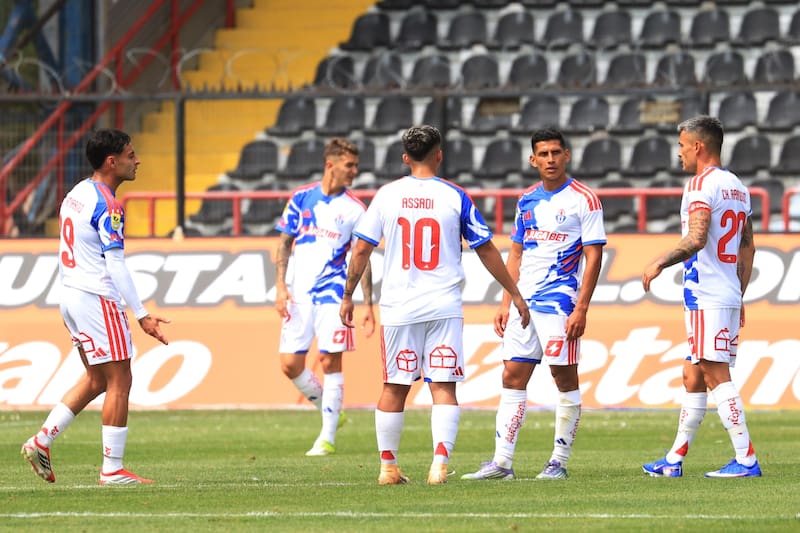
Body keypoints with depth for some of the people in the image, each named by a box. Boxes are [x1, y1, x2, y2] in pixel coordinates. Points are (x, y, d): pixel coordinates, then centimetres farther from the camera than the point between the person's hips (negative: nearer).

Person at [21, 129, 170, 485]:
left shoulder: (77, 194, 12)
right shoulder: (107, 206, -16)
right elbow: (116, 265, -20)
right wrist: (141, 315, -20)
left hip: (71, 295, 9)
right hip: (97, 299, -9)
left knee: (96, 379, 18)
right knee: (119, 381, -2)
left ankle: (41, 442, 14)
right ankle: (112, 470, -1)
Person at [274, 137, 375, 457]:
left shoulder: (354, 209, 0)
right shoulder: (302, 198, 5)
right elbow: (285, 243, 8)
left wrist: (368, 305, -1)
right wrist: (280, 286, -2)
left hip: (332, 292, -3)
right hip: (299, 293, 3)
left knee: (330, 361, -8)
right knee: (290, 364, 0)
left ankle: (327, 438, -2)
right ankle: (329, 411, 22)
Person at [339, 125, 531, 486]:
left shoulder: (387, 195, 2)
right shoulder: (454, 197, -1)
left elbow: (362, 250, 3)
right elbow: (486, 251, 3)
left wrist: (348, 296, 14)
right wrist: (514, 293, 13)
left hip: (398, 307, 1)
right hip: (444, 307, -1)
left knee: (394, 387, 11)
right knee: (443, 388, -2)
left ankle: (388, 466, 17)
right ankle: (439, 463, -16)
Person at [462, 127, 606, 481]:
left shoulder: (584, 199, -5)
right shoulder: (527, 200, 14)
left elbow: (594, 257, -8)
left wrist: (581, 309, -15)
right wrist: (505, 303, 12)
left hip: (560, 301, -6)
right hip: (523, 302, 6)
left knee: (565, 377, -1)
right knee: (512, 376, 3)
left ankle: (559, 462, 5)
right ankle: (502, 462, 3)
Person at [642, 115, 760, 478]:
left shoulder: (701, 185, -10)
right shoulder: (737, 187, 17)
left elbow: (696, 239, -23)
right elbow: (748, 249, 21)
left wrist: (660, 263, -12)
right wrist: (739, 298, 25)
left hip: (706, 298, -9)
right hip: (729, 296, 9)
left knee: (716, 375, -10)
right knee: (693, 377, 14)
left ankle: (746, 459, -14)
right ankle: (674, 461, 20)